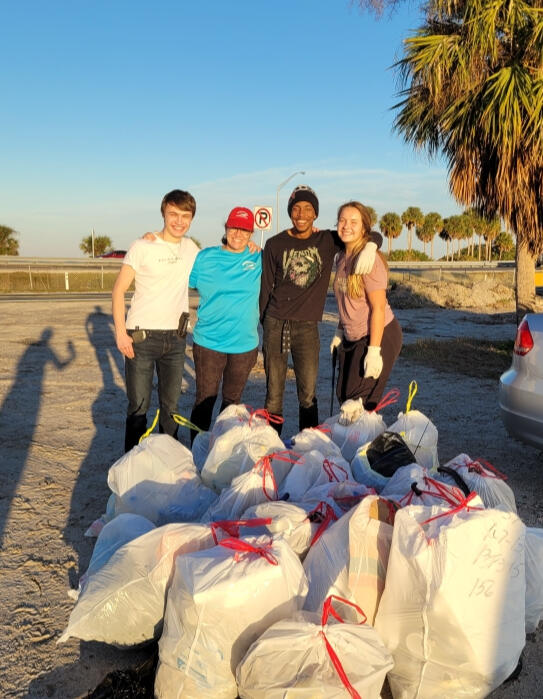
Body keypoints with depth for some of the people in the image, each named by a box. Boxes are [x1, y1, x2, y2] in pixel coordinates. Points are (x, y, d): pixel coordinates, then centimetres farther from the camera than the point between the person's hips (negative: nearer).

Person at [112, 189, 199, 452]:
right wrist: (121, 332, -13)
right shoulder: (142, 247, -6)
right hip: (142, 337, -4)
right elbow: (119, 290, -5)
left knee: (171, 405, 11)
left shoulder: (191, 248, 8)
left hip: (175, 338, 4)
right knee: (138, 406, 0)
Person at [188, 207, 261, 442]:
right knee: (205, 399, 3)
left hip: (244, 343, 2)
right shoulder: (205, 257, 1)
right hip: (208, 341, -1)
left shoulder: (259, 259, 3)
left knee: (232, 401, 14)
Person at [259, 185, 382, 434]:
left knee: (308, 395, 3)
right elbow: (266, 287, 6)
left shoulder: (327, 241, 3)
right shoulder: (275, 244, 2)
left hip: (308, 326, 0)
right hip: (276, 324, 0)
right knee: (273, 393, 6)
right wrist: (264, 323, 4)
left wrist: (369, 247, -19)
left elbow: (374, 235, 5)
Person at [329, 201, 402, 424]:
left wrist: (374, 351, -24)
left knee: (358, 403, -5)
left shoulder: (369, 260, -20)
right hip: (352, 337, 8)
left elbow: (378, 308, -22)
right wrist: (339, 332, 16)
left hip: (379, 335, -8)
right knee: (344, 395, 13)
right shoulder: (342, 257, 5)